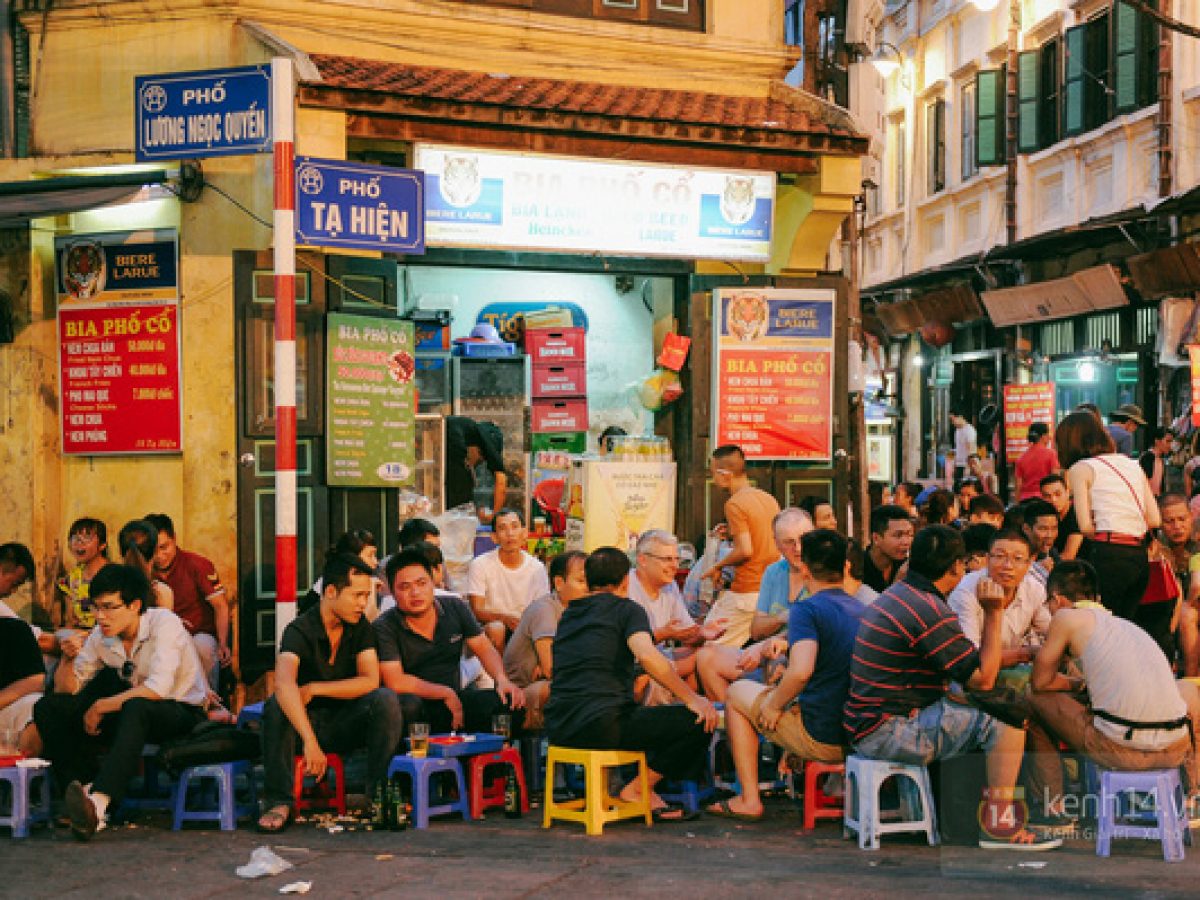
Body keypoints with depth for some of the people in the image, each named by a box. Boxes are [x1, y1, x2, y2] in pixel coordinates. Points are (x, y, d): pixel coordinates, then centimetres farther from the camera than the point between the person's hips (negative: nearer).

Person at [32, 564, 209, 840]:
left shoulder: (164, 623, -18)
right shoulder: (101, 636, 0)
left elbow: (158, 689, -29)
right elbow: (67, 690, 4)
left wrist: (100, 707, -23)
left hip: (183, 712, -7)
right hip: (132, 713, 7)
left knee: (135, 707, -41)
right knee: (49, 707, -10)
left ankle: (99, 801, -54)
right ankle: (81, 789, -22)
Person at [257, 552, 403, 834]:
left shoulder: (360, 626, 0)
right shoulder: (300, 631, -17)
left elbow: (370, 681, -11)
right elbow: (284, 684, -37)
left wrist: (314, 689, -20)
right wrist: (310, 742, -49)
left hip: (347, 725, 3)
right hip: (307, 721, -3)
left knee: (385, 699, -25)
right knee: (276, 705, -33)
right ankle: (280, 802, -25)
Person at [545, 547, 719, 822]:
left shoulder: (568, 614, 23)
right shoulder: (626, 609, 3)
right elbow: (647, 656, -16)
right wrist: (692, 698, -10)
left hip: (558, 728, 8)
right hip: (600, 725, -8)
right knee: (700, 722, -4)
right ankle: (638, 789, 1)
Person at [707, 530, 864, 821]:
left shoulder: (807, 609, -16)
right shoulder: (863, 611, 9)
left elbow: (801, 671, -31)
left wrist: (774, 705, -14)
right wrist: (790, 642, 26)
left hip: (820, 740, -8)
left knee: (737, 692, 14)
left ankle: (749, 799, 13)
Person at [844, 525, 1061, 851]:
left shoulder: (899, 594, 13)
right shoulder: (930, 613, -19)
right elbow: (983, 679, -13)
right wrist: (993, 614, -8)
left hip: (867, 724, 10)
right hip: (888, 733, -10)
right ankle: (999, 824, -7)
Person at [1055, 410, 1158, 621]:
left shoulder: (1080, 469, 2)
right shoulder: (1132, 464, 18)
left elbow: (1085, 527, -8)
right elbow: (1154, 520, 13)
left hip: (1107, 556, -6)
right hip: (1140, 556, 6)